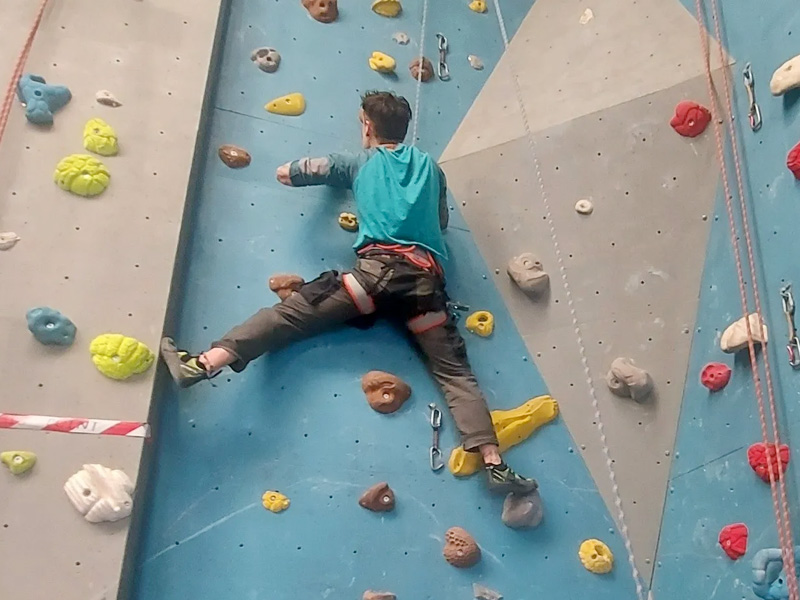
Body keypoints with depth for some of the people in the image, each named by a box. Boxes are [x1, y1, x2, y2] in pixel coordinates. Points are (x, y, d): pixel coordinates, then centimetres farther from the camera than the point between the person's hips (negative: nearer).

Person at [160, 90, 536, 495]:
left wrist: (333, 173, 40)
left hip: (379, 267, -3)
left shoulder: (359, 162, 19)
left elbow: (284, 173, 24)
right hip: (426, 277, 3)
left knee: (292, 311, -4)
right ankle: (494, 463, -5)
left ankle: (205, 363, -20)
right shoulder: (429, 165, 27)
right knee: (456, 373, 4)